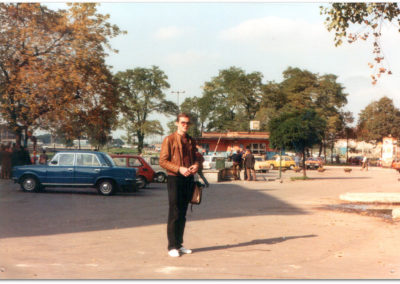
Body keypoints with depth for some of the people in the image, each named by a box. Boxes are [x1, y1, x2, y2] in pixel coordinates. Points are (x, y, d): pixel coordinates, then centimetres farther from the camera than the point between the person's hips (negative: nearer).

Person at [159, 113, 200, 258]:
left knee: (183, 214, 11)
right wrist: (179, 169, -20)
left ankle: (179, 244, 18)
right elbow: (163, 161, -9)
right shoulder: (169, 139, -4)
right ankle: (172, 247, 0)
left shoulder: (191, 141, 14)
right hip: (175, 179, -6)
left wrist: (196, 165, -1)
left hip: (189, 179, 6)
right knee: (174, 214, -5)